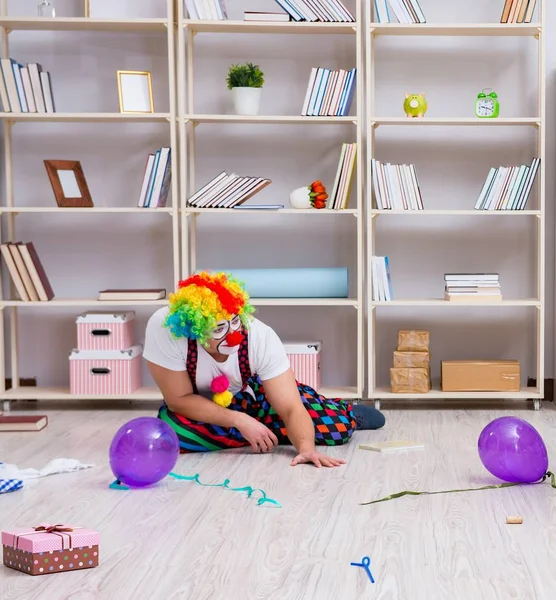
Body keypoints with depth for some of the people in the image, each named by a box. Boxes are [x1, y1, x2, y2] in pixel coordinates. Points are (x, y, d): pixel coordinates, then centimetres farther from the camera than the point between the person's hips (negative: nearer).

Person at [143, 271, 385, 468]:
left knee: (337, 425, -17)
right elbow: (179, 399, -27)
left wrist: (306, 448, -51)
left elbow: (290, 407, -32)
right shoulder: (165, 329, -36)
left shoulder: (261, 337, -33)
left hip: (252, 392, 0)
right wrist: (240, 421, -34)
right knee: (170, 428, -35)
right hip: (201, 407, 0)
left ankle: (349, 413, 24)